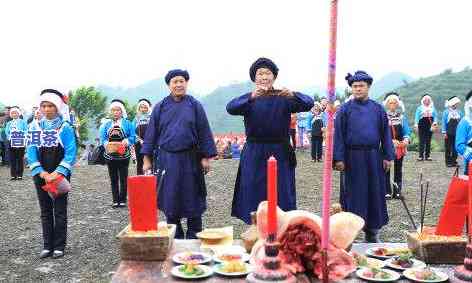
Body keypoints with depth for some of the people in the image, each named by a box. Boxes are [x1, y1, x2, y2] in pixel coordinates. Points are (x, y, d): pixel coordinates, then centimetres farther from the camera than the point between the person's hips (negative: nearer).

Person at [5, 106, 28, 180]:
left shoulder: (23, 122, 9)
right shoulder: (9, 123, 18)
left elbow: (26, 131, 2)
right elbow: (7, 132, 12)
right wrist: (9, 137, -4)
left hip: (21, 142, -2)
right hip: (12, 142, 2)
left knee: (20, 159, -1)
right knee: (12, 159, 0)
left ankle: (20, 175, 3)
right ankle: (13, 175, 5)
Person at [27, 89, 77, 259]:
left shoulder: (65, 128, -6)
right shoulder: (36, 128, 4)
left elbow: (71, 153, -11)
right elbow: (31, 151, -1)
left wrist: (58, 172, -19)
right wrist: (41, 172, -13)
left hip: (60, 176, -3)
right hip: (41, 175, 4)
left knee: (60, 211, 3)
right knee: (45, 211, 10)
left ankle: (59, 246, 12)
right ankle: (47, 246, 19)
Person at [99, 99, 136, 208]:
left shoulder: (127, 123, 2)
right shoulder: (106, 124, 10)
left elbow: (132, 137, -4)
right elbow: (102, 138, 5)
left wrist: (125, 142, -21)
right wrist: (106, 144, -15)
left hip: (123, 155, -2)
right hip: (110, 155, 3)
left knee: (123, 178, 2)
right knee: (113, 179, 7)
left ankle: (123, 200, 10)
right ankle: (115, 200, 13)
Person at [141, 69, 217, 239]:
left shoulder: (195, 106, 2)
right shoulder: (160, 107, 6)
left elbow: (204, 132, 1)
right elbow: (151, 133, 7)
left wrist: (206, 157, -4)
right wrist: (147, 159, 3)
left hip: (190, 159, -1)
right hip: (166, 159, 2)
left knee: (191, 197, 4)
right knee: (169, 198, 6)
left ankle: (193, 236, 18)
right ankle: (175, 236, 20)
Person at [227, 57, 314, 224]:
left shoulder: (284, 98, 5)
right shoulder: (248, 99, 4)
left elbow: (308, 104, -11)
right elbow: (231, 108, -17)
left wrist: (293, 95, -32)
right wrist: (251, 97, -36)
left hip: (280, 154, 0)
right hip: (254, 154, 0)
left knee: (282, 195, 2)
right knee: (254, 195, 2)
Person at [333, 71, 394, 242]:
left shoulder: (378, 109, 6)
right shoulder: (345, 109, 0)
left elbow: (385, 133, 8)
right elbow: (338, 134, -2)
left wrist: (388, 156, 2)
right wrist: (339, 158, -9)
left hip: (374, 157, 2)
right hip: (353, 158, -2)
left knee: (375, 193, 7)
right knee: (354, 194, 3)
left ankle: (372, 231, 19)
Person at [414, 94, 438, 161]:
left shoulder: (432, 108, 13)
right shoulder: (420, 108, 6)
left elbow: (435, 116, 10)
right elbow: (417, 117, 2)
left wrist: (435, 123, -6)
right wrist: (416, 125, -8)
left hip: (430, 126, 3)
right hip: (422, 125, -3)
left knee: (428, 142, 4)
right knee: (422, 141, -7)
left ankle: (427, 156, 9)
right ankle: (421, 156, -5)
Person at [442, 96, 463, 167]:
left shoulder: (459, 112, 8)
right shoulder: (446, 112, 0)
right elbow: (444, 123, -1)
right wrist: (444, 132, -6)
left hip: (457, 133, 3)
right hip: (449, 134, -3)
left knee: (455, 148, 6)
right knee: (448, 148, 2)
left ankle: (454, 161, 14)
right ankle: (448, 162, 8)